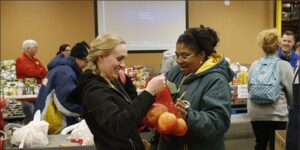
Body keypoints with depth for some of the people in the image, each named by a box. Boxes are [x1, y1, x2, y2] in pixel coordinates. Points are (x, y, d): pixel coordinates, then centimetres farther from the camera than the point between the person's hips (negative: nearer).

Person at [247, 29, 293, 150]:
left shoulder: (254, 65, 2)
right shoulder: (284, 65, -8)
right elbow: (292, 92, -2)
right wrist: (292, 108, 16)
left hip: (256, 113, 3)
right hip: (277, 114, -3)